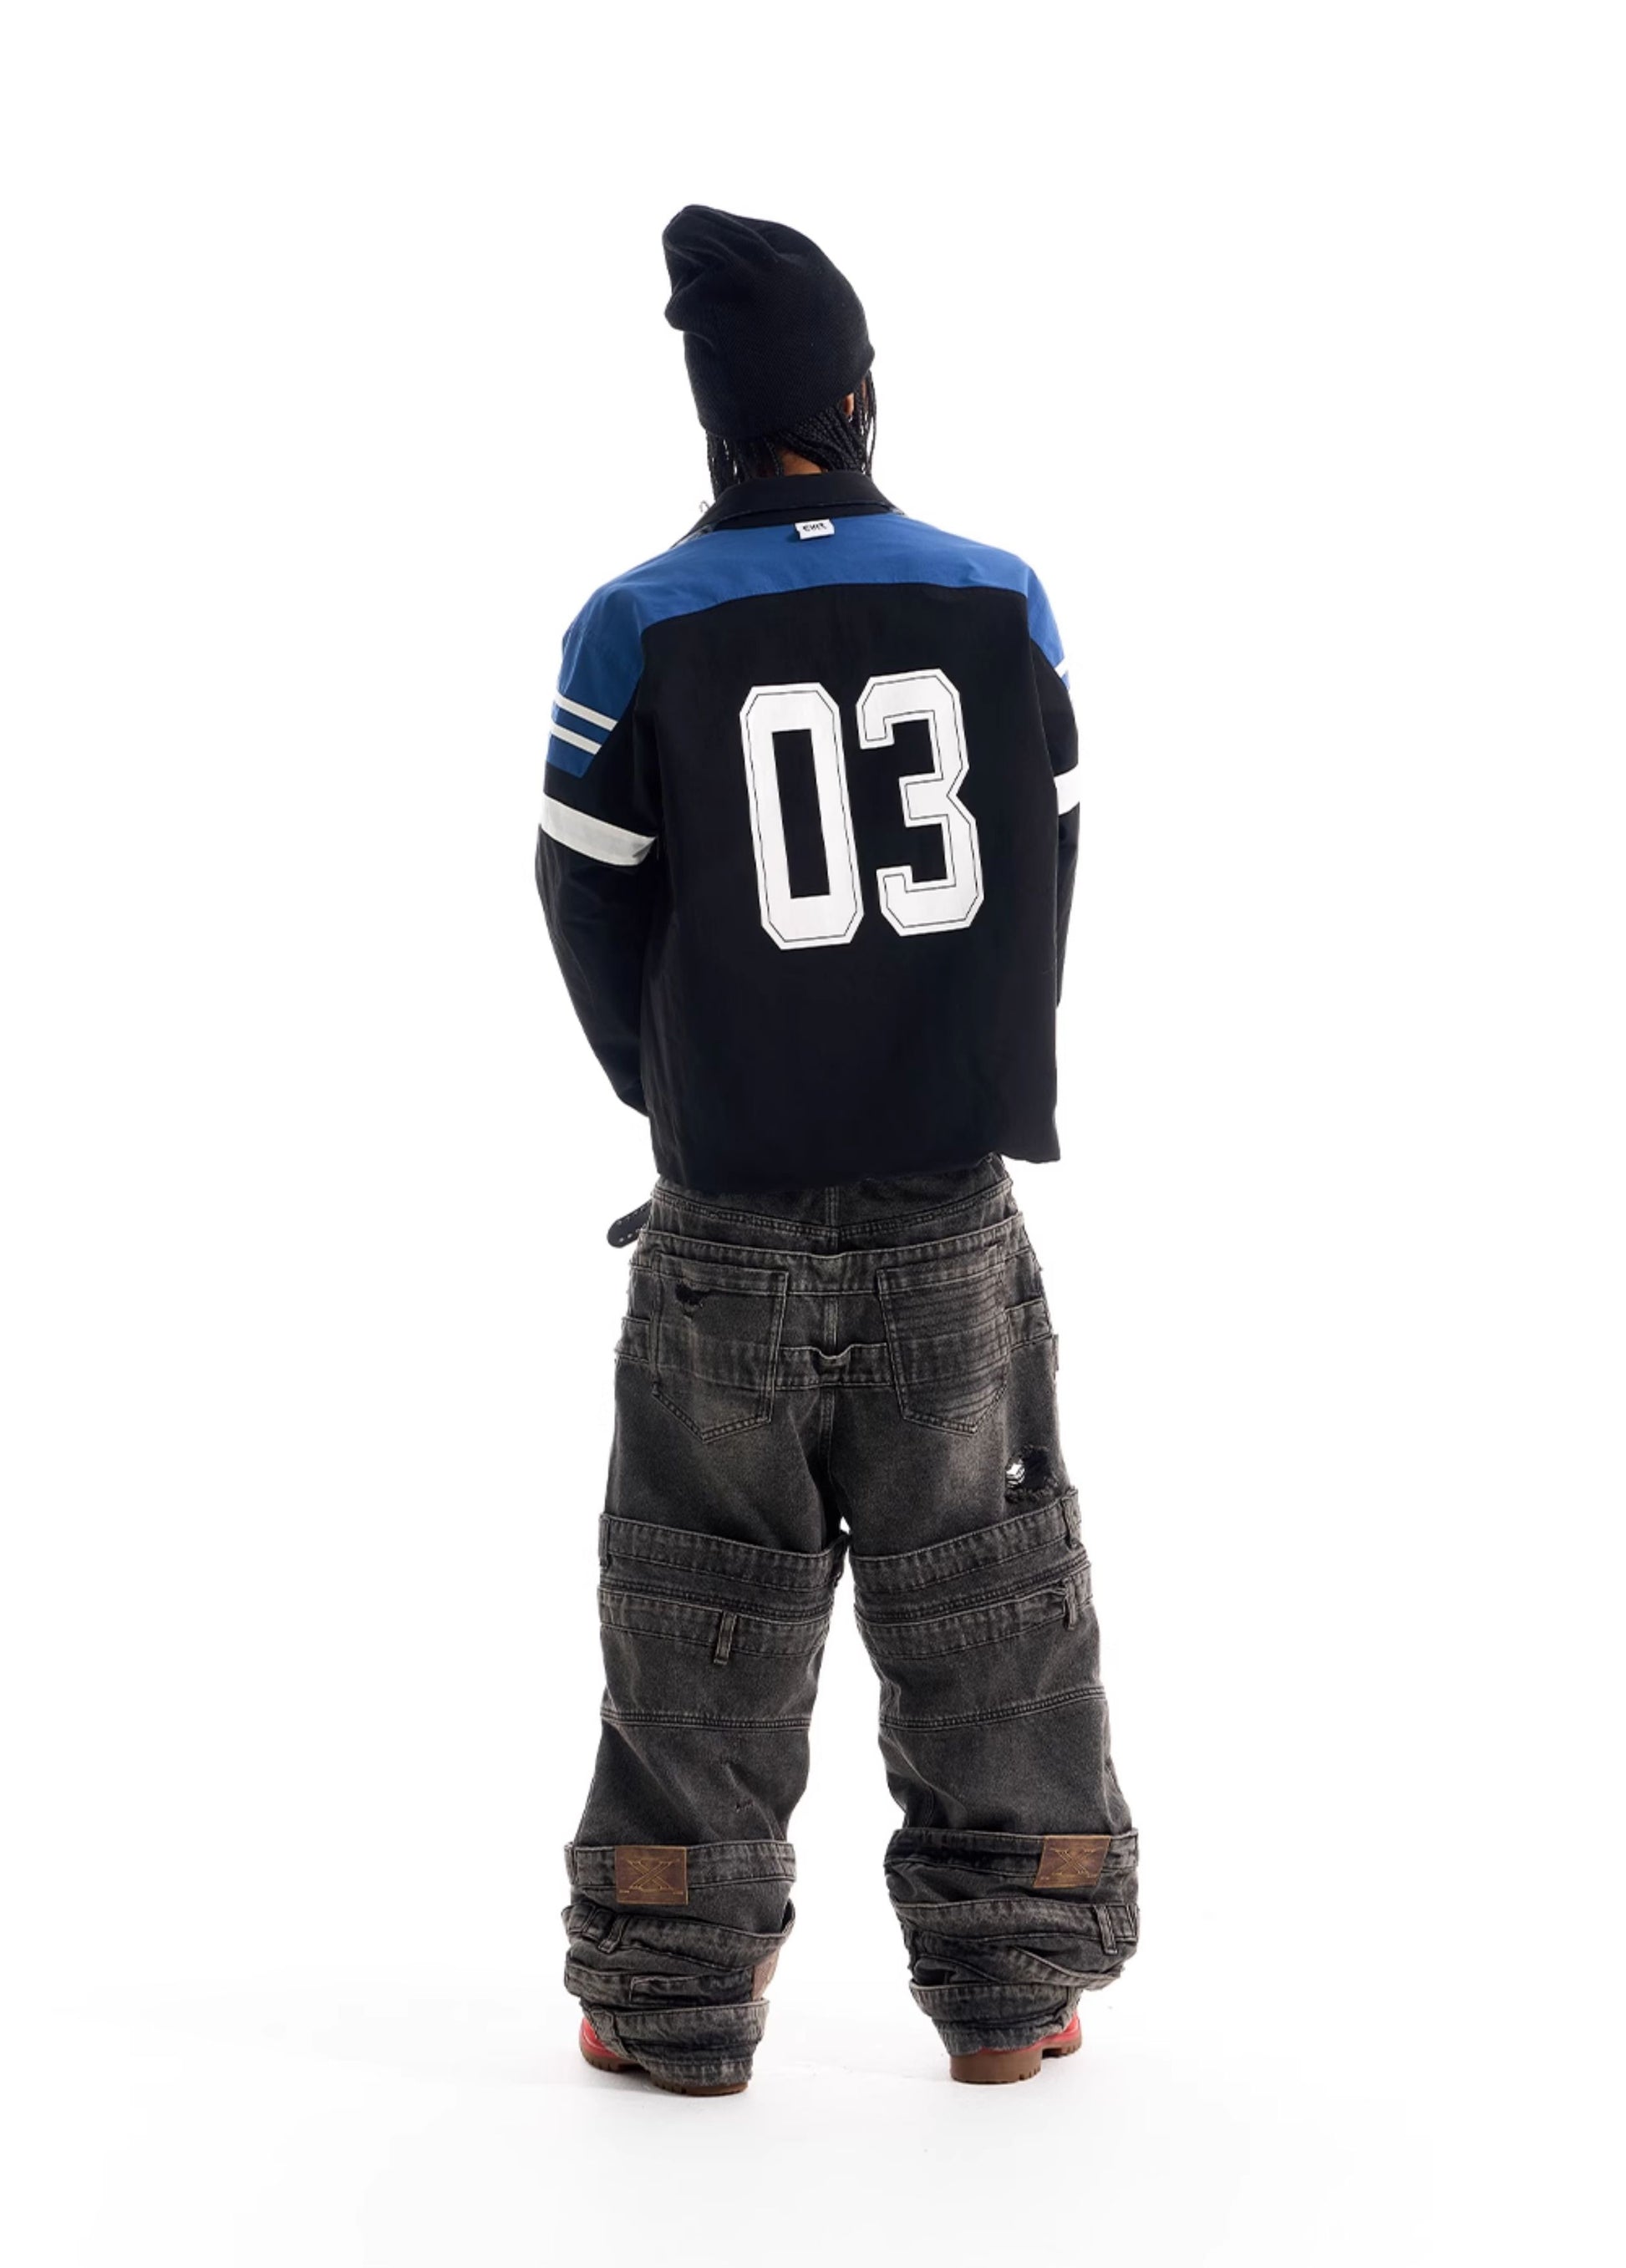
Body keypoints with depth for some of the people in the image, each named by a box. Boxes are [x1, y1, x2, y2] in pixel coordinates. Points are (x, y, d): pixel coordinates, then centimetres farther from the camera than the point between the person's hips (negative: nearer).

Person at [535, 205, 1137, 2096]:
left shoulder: (638, 631, -9)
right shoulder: (1001, 602, -3)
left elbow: (594, 908, -2)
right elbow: (1045, 870, 4)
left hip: (729, 1224, -1)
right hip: (954, 1204, 1)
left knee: (705, 1589, 9)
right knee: (982, 1584, 12)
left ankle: (674, 1996, 14)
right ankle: (1010, 1984, 17)